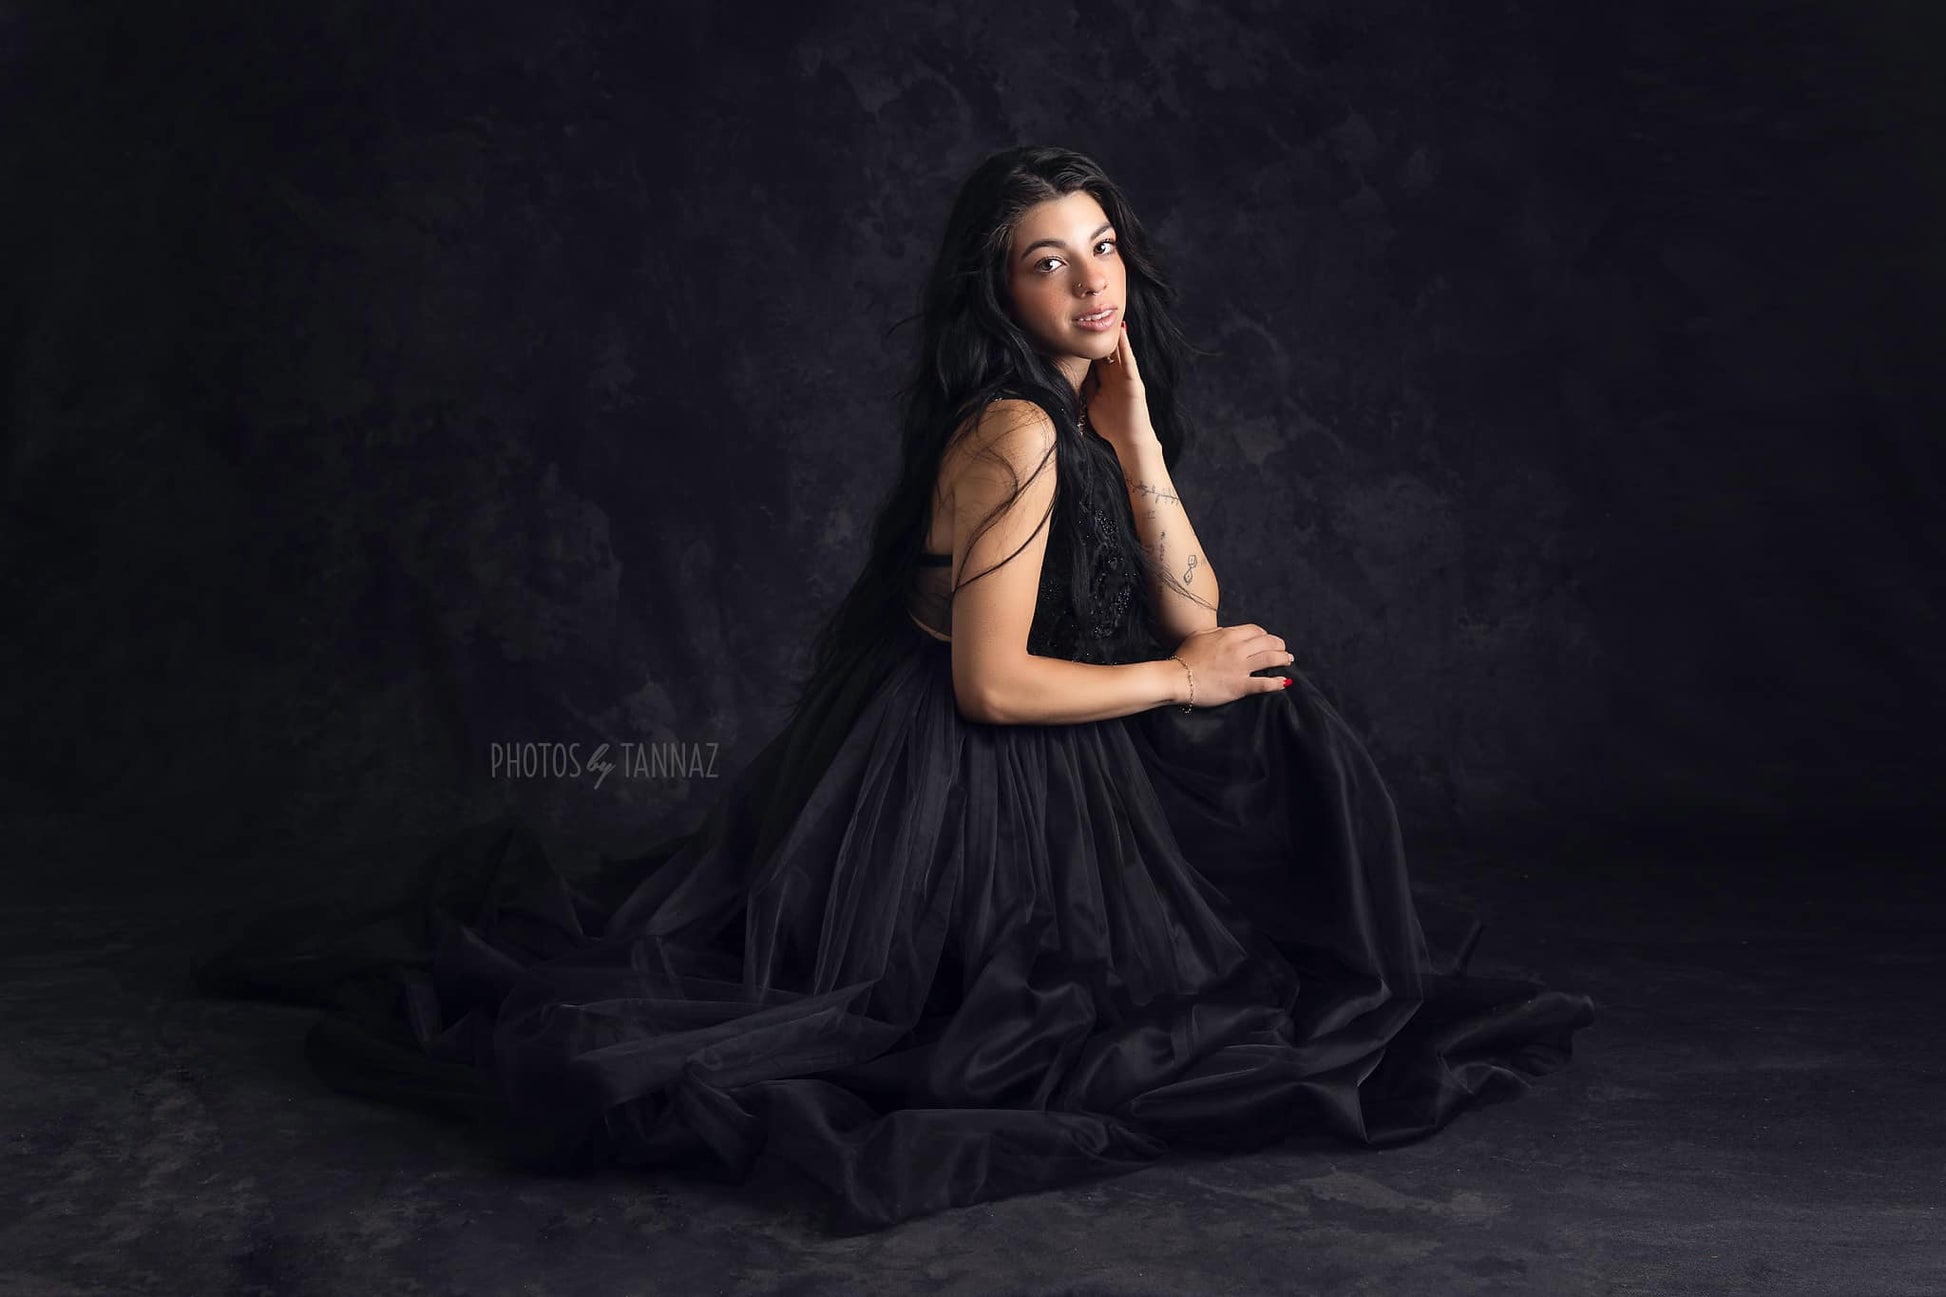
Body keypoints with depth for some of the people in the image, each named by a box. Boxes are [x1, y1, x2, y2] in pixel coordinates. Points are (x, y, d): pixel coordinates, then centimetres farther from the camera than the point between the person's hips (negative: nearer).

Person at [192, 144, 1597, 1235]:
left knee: (1285, 722, 14)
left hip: (1026, 786, 9)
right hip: (942, 788, -9)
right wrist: (1180, 679, -11)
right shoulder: (1015, 432, -22)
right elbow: (993, 683, -24)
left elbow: (1194, 617, 0)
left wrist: (1134, 430, -10)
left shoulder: (1090, 412, 7)